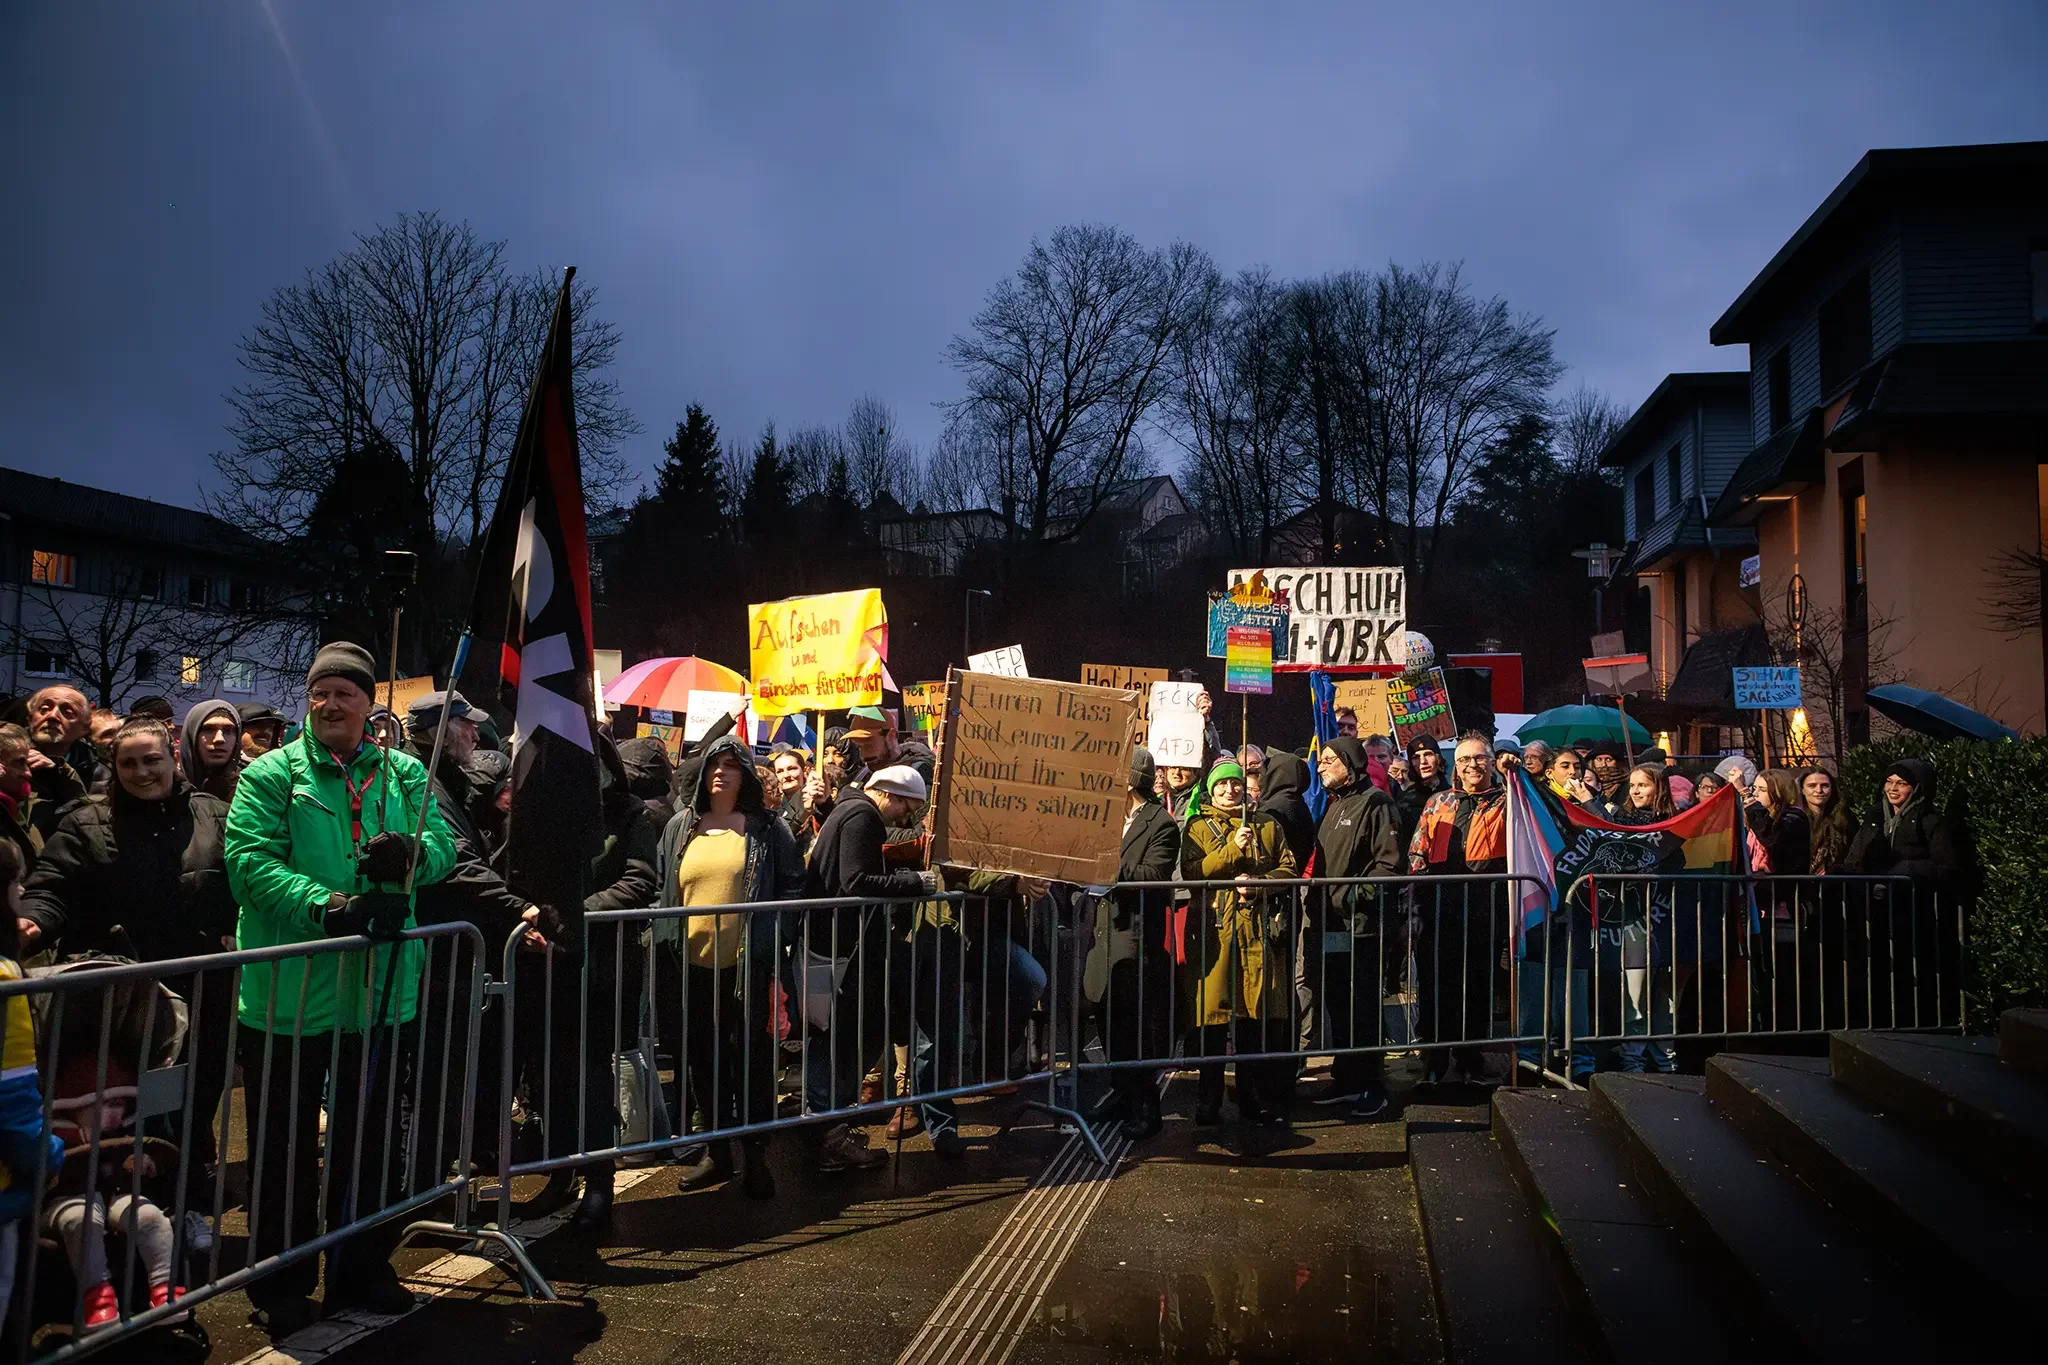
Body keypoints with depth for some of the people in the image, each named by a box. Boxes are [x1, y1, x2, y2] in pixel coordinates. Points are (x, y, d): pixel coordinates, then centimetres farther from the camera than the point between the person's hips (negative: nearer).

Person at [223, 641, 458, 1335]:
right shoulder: (270, 775, -2)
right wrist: (326, 905, -27)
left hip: (381, 988, 3)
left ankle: (362, 1270, 31)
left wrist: (410, 854, -24)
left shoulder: (403, 773, 8)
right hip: (290, 989, -3)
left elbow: (442, 843, 0)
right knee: (285, 1144, 8)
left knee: (370, 1136, 15)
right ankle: (281, 1284, 24)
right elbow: (250, 861, -13)